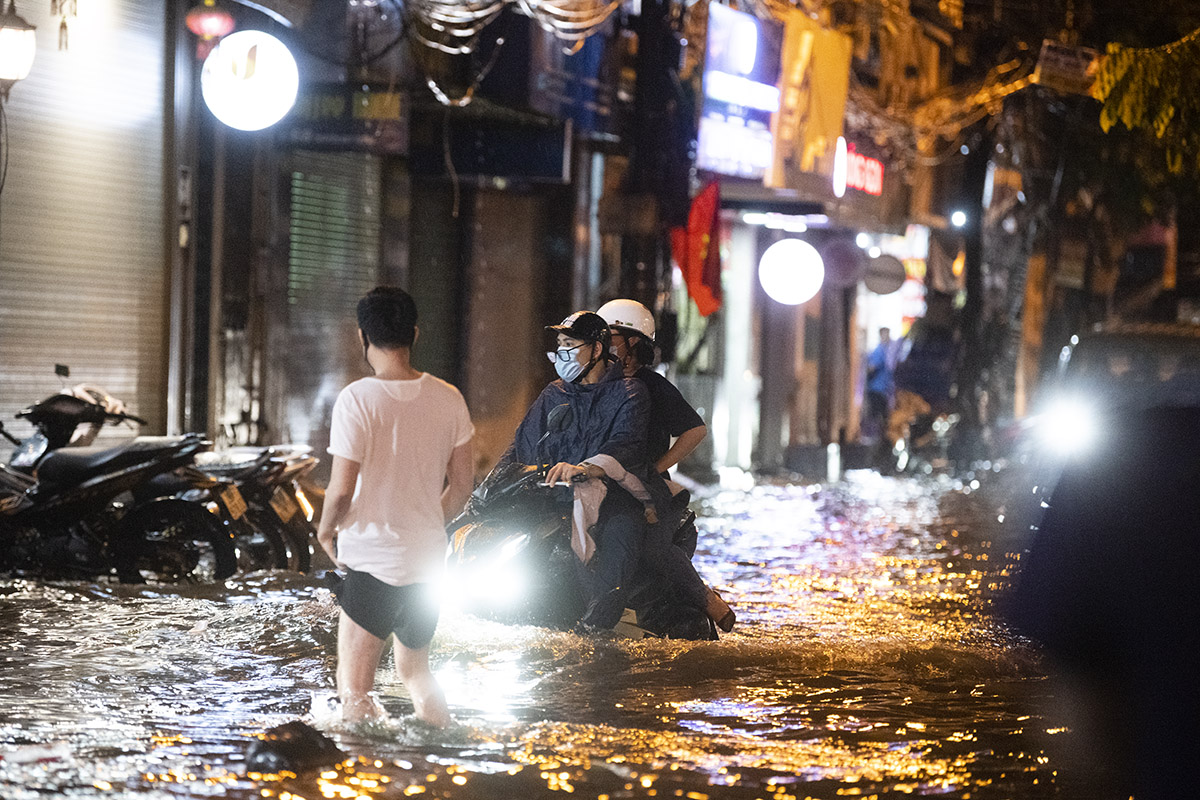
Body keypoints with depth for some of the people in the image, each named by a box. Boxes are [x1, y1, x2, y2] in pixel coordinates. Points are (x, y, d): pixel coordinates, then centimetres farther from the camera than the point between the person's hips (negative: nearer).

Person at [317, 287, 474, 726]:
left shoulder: (357, 398, -15)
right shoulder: (448, 398, 0)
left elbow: (341, 490, -16)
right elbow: (461, 487, 6)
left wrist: (326, 530, 4)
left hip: (373, 561, -6)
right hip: (429, 558, 6)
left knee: (354, 688, -1)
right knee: (413, 667, 26)